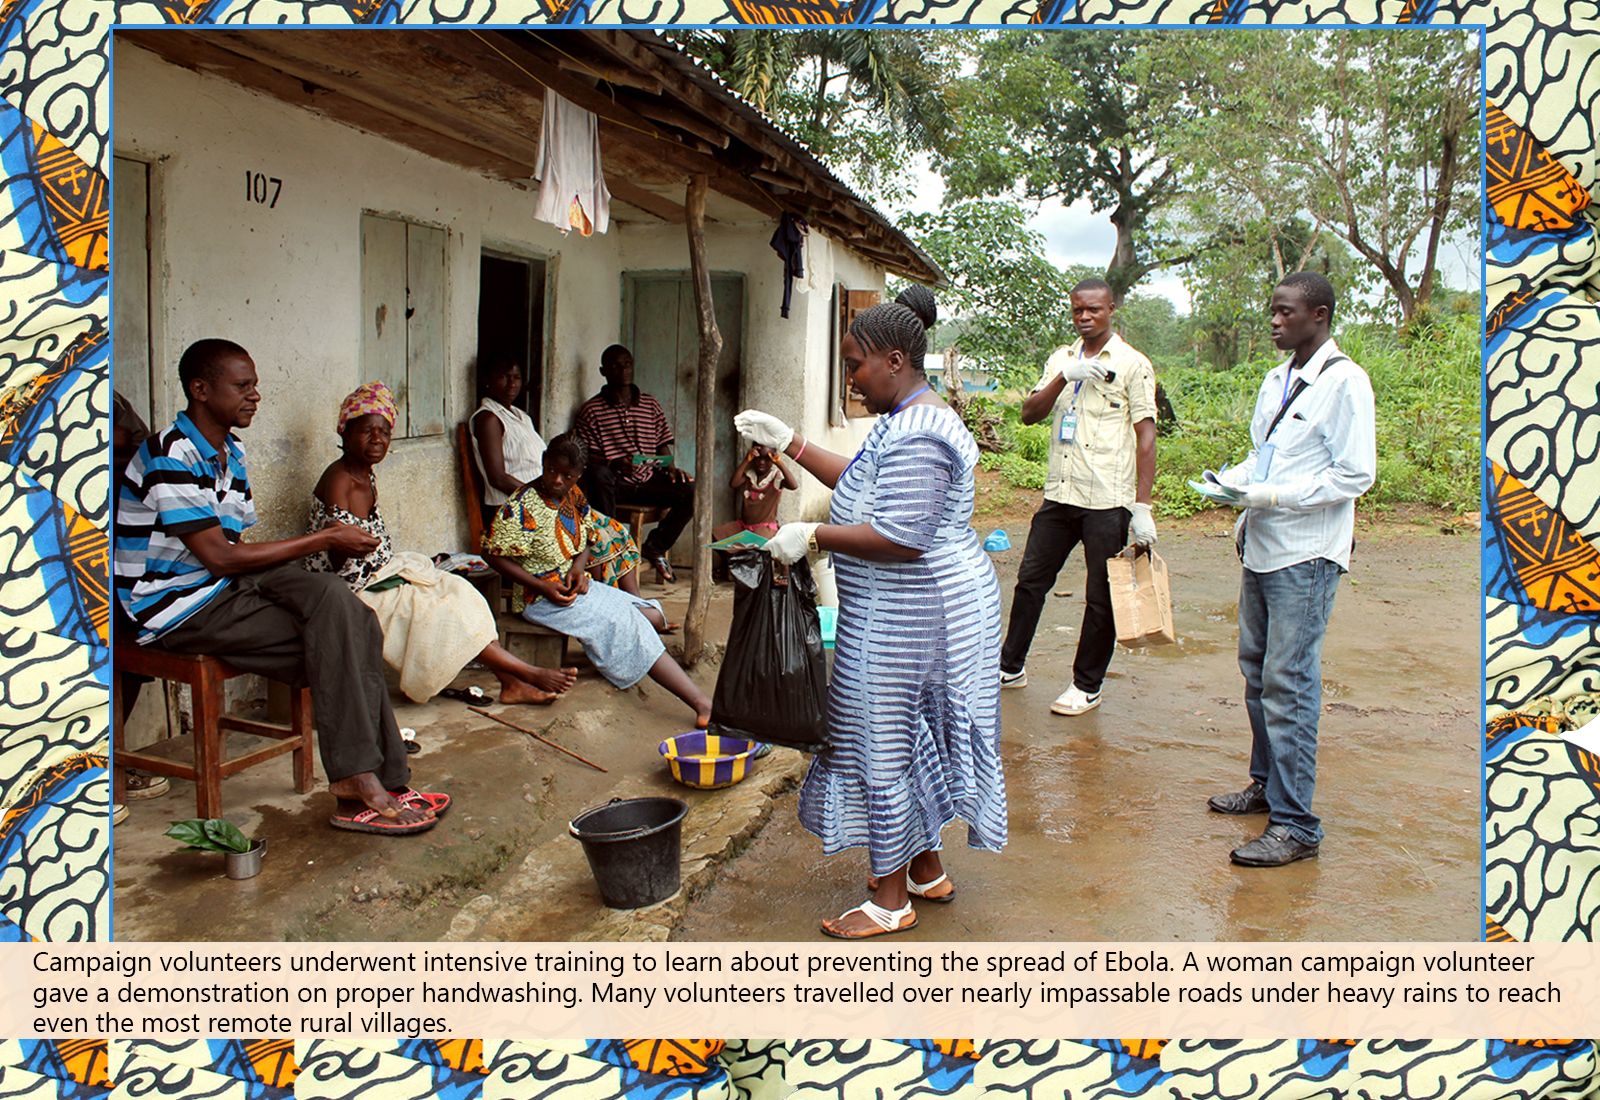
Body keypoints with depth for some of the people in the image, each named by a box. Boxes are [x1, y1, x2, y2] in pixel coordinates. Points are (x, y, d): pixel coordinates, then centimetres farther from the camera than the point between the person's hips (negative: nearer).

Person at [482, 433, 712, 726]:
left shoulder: (574, 495, 3)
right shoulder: (521, 508, -19)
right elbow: (494, 555, -17)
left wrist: (579, 567, -8)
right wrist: (544, 587, -21)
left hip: (576, 588, 8)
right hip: (541, 600, -8)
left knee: (653, 617, -7)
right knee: (623, 624, -22)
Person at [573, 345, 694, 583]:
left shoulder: (651, 405, 14)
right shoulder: (591, 409, 1)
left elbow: (662, 445, 15)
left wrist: (671, 468, -7)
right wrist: (613, 463, -24)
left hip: (649, 482, 4)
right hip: (616, 484, -3)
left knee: (692, 490, -21)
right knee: (597, 474, -38)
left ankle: (655, 546, 1)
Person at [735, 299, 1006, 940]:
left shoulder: (916, 434, -23)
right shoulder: (907, 418, 12)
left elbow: (901, 538, -29)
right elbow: (861, 485, 22)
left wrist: (812, 536, -22)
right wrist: (788, 442, 18)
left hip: (907, 616, -11)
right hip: (924, 608, 11)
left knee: (885, 746, 0)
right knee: (913, 737, 19)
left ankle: (892, 900, 14)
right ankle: (926, 869, 33)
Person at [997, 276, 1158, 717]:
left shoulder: (1132, 365, -3)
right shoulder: (1060, 360, 13)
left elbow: (1146, 437, -7)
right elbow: (1030, 414, 3)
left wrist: (1142, 507, -13)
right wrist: (1064, 377, -14)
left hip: (1107, 501, -5)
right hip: (1059, 495, 5)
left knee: (1101, 597, 2)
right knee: (1030, 580, 11)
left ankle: (1087, 686, 16)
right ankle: (1011, 666, 27)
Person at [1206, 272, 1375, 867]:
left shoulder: (1344, 382, -11)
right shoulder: (1277, 380, 14)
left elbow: (1355, 475, -15)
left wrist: (1272, 496, -20)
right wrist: (1233, 479, 3)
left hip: (1306, 555, -9)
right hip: (1262, 547, 9)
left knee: (1289, 685, -8)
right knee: (1257, 671, 16)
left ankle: (1295, 824, -1)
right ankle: (1267, 784, 32)